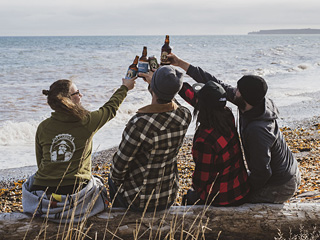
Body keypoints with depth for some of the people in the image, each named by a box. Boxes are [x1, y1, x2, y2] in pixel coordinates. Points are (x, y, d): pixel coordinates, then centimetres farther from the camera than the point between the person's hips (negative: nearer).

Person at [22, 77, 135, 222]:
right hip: (75, 189, -2)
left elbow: (40, 162, 10)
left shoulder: (43, 127, 1)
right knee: (98, 184, 29)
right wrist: (125, 88, 32)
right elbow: (110, 108, 14)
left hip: (43, 191, 2)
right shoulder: (86, 121, -6)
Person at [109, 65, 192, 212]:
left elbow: (119, 165, -19)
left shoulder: (139, 124, -33)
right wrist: (155, 83, 20)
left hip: (139, 202, -5)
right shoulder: (185, 116, -15)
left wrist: (115, 179, 2)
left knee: (113, 178, 30)